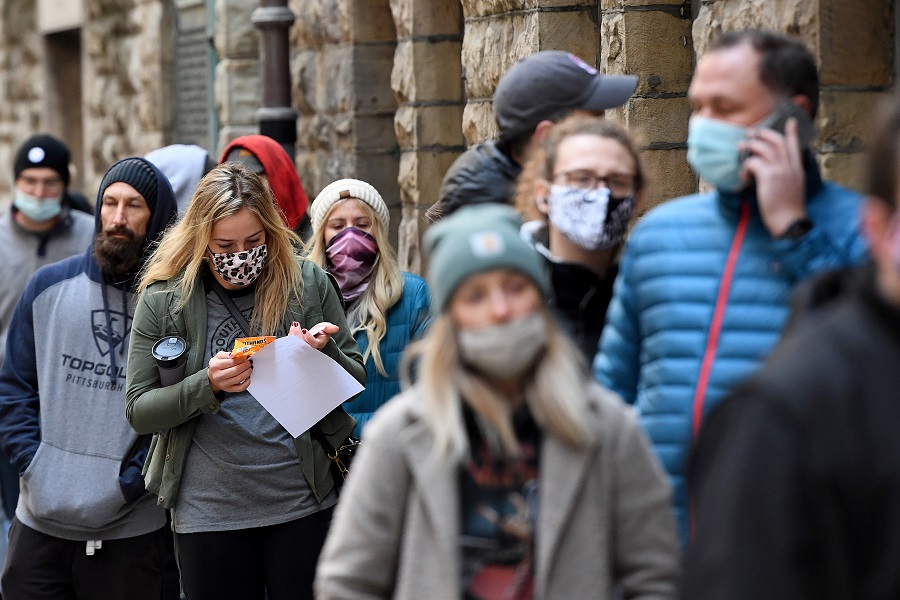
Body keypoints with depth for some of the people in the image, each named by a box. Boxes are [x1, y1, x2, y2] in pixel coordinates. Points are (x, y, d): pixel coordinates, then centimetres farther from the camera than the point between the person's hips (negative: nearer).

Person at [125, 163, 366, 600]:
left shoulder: (308, 284, -1)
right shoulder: (163, 301, -3)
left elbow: (357, 380, 7)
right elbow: (137, 411, -3)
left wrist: (323, 354, -15)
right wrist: (207, 385, -19)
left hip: (304, 502, 1)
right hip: (208, 511, 0)